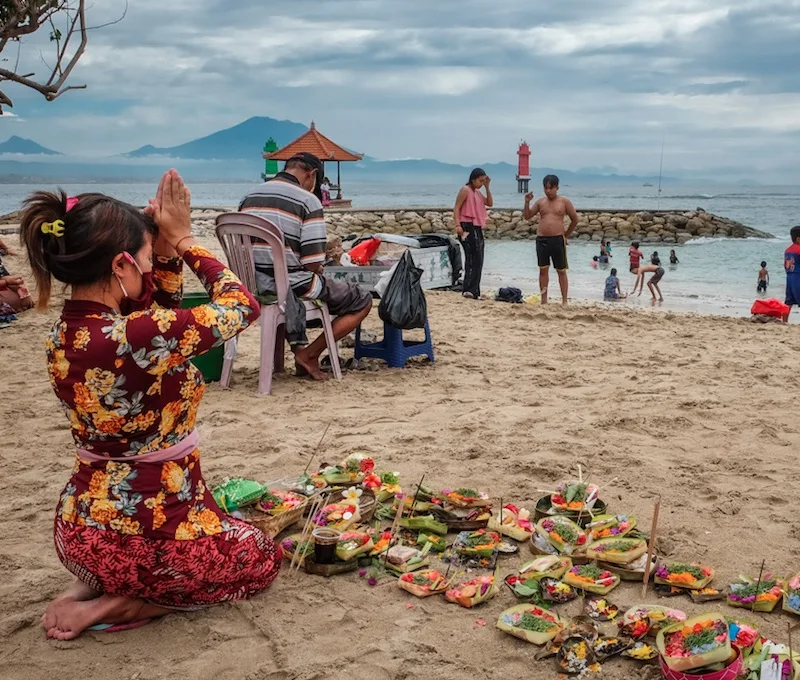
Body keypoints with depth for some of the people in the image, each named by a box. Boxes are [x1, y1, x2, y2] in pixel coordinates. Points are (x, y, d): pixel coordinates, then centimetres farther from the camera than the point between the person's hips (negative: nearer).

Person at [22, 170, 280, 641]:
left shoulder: (65, 336, -4)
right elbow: (242, 306, -16)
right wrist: (183, 241, -5)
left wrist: (167, 246, -1)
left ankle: (95, 584, 14)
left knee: (229, 527, 34)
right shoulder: (136, 337, -29)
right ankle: (116, 605, 3)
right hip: (144, 539, -8)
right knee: (262, 557, 21)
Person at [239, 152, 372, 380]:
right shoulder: (308, 201, -11)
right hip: (295, 288, -7)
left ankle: (297, 347, 27)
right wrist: (320, 271, 6)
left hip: (255, 288, 7)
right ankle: (310, 354, 4)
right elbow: (313, 264, -16)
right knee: (363, 302, 10)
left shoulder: (249, 197, 7)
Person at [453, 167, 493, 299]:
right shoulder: (465, 190, -5)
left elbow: (490, 203, 15)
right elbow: (456, 208, -12)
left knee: (477, 261, 10)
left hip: (477, 228, 10)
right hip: (467, 227, -10)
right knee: (474, 259, -17)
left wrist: (487, 187, 7)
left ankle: (474, 291, 14)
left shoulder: (478, 192, 21)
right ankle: (470, 290, -20)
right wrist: (457, 225, -24)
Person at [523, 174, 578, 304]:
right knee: (543, 269, 4)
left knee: (561, 271, 3)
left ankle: (564, 301, 5)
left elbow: (575, 220, 8)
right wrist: (527, 202, -3)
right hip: (541, 239, 3)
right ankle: (544, 300, 9)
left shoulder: (564, 202, 2)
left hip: (558, 240, -3)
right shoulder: (540, 202, 10)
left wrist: (566, 235, 8)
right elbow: (527, 216, 11)